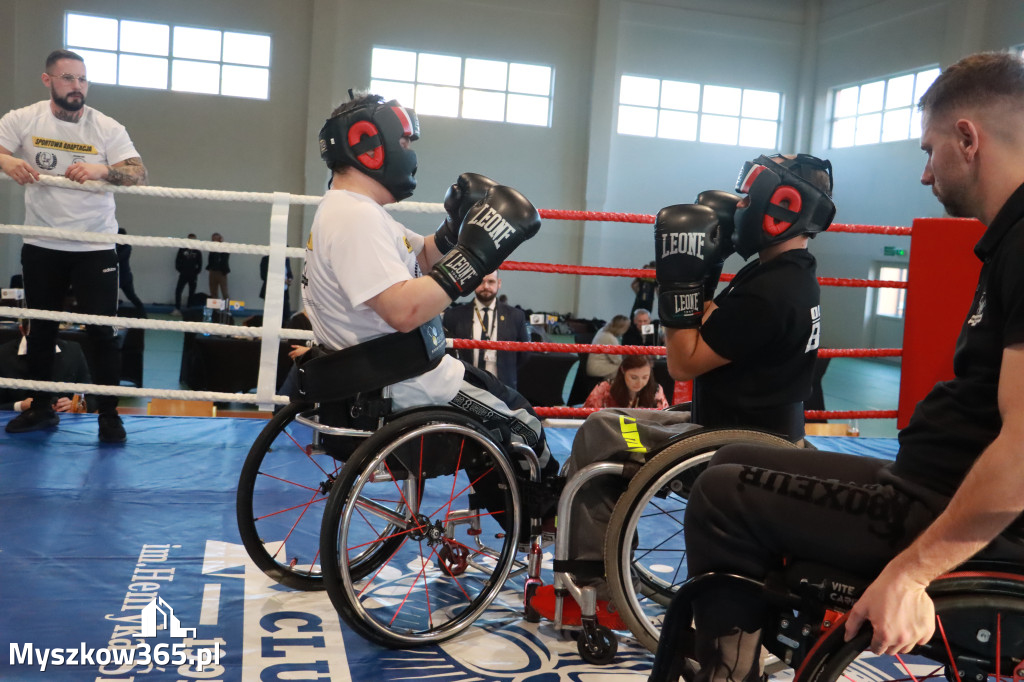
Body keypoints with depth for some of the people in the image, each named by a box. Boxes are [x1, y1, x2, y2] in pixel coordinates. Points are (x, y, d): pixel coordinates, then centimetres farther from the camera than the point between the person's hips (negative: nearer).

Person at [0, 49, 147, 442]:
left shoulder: (108, 128, -5)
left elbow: (139, 174, -14)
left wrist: (100, 170, -33)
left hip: (95, 247, -2)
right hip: (41, 246, 2)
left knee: (103, 331, -1)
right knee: (41, 328, 13)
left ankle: (109, 414, 9)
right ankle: (41, 408, 28)